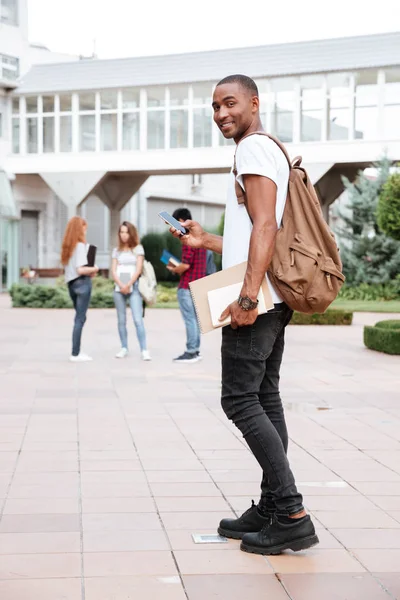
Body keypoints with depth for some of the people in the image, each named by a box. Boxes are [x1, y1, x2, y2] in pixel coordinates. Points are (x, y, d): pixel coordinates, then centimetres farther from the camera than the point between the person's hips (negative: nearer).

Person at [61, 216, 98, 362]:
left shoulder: (67, 246, 11)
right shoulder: (80, 245, -13)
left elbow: (67, 267, 13)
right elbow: (80, 269, -20)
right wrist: (94, 269, -3)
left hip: (71, 283, 8)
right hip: (82, 283, -8)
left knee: (79, 317, 15)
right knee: (80, 318, -4)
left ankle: (76, 352, 15)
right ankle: (75, 354, -4)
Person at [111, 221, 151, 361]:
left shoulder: (138, 248, 4)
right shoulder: (117, 250, 13)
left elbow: (138, 269, -3)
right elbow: (113, 270, 5)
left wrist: (128, 285, -11)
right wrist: (121, 285, -11)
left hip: (134, 288, -3)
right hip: (119, 289, 3)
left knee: (138, 320, -13)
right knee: (121, 320, 5)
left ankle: (144, 350, -14)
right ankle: (124, 348, 11)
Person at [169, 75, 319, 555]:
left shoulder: (254, 148, -9)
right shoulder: (268, 152, 23)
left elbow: (265, 227, -21)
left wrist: (247, 295, -27)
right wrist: (206, 241, 25)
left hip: (255, 300, -11)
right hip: (269, 300, 11)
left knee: (240, 400, -10)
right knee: (264, 399, 10)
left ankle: (292, 515, -12)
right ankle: (272, 507, 14)